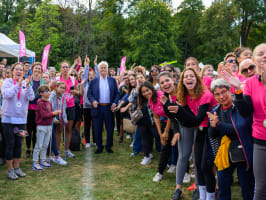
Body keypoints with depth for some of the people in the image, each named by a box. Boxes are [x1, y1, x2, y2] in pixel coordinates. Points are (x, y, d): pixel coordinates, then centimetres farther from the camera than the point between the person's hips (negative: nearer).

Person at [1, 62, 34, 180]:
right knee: (10, 144, 1)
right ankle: (10, 169, 11)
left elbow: (31, 97, -8)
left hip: (21, 119, 3)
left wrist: (27, 85, -21)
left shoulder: (26, 84, 4)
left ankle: (17, 168, 22)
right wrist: (18, 85, -26)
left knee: (18, 144, 10)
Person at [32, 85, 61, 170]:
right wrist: (53, 113, -11)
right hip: (41, 126, -8)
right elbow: (44, 115, -21)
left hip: (48, 126, 8)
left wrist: (55, 113, -4)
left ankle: (43, 161, 24)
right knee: (38, 145, -2)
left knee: (45, 145, 14)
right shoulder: (40, 103, -14)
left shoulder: (49, 103, 11)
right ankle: (35, 163, 4)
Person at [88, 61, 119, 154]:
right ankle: (99, 147, 19)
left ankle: (109, 147, 20)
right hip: (97, 108, 0)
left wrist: (114, 103, -7)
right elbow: (89, 94, 4)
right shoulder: (93, 81, 6)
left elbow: (117, 93, 7)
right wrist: (93, 100, -14)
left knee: (110, 129, 6)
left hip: (109, 108, 1)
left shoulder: (112, 80, 7)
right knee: (98, 130, 5)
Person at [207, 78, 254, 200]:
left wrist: (219, 124, -24)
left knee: (247, 190, 9)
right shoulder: (215, 111, 6)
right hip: (224, 155, 5)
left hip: (243, 154, -5)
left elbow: (239, 130, -23)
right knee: (222, 187, 14)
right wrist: (212, 126, -14)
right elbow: (211, 135, 7)